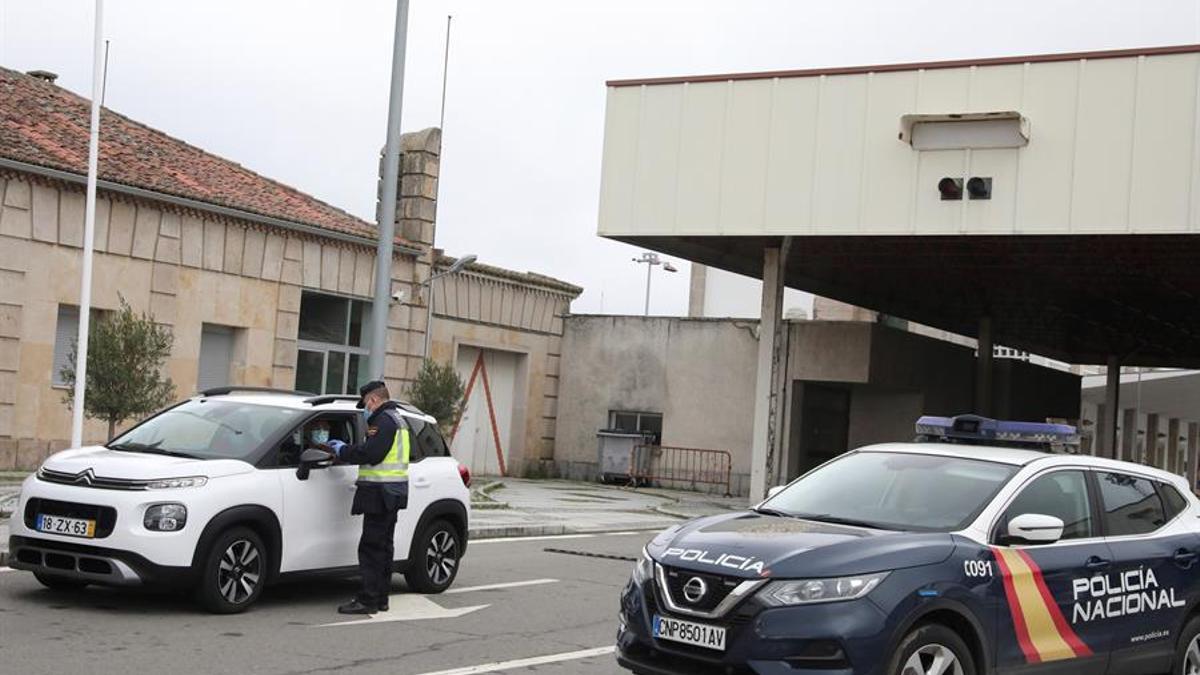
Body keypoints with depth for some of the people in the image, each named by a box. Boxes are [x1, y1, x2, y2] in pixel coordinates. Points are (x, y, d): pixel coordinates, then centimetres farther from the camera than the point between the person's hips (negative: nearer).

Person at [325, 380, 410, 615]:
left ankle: (367, 600, -9)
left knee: (371, 547, -9)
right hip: (391, 492, 11)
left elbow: (370, 454, -22)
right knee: (383, 546, 15)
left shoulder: (384, 421, -13)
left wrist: (343, 451, -8)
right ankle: (381, 598, 20)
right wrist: (345, 448, 13)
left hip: (381, 493, -11)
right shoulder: (397, 419, 20)